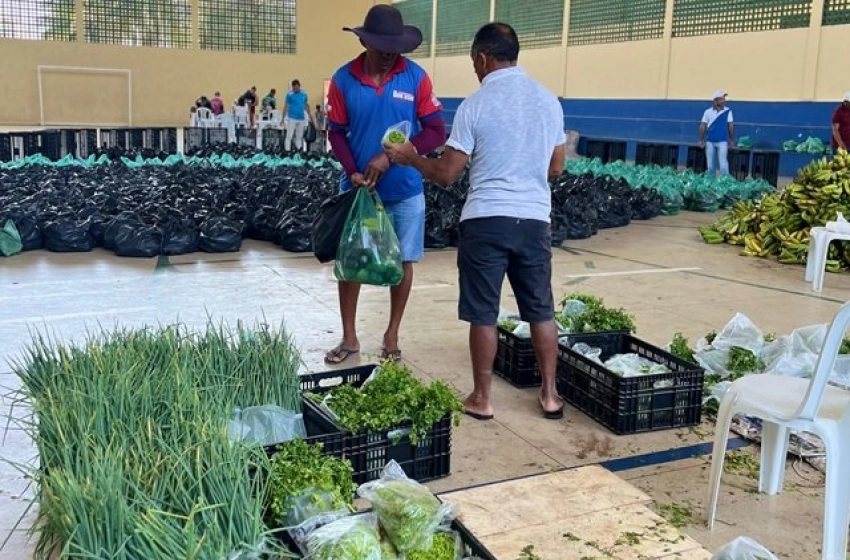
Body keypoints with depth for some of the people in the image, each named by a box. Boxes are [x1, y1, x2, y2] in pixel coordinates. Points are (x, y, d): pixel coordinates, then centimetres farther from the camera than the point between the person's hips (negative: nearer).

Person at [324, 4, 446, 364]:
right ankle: (349, 337, 22)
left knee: (402, 262, 8)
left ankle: (392, 336, 25)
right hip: (358, 188, 1)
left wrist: (390, 157, -20)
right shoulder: (343, 79, -6)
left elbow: (436, 132, -10)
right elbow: (336, 133, 1)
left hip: (405, 191, 0)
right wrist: (353, 172, -16)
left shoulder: (416, 77, -9)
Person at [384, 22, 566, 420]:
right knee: (541, 310, 13)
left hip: (486, 220, -4)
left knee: (483, 314, 6)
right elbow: (556, 168, 14)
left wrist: (409, 157, 11)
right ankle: (549, 395, 20)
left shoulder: (475, 105, -7)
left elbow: (446, 175, -6)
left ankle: (481, 398, 15)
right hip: (534, 220, 4)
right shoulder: (549, 100, 6)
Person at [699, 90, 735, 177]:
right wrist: (701, 140, 2)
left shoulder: (728, 111, 0)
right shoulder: (708, 112, 2)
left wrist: (732, 140, 0)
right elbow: (703, 127, 5)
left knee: (723, 163, -8)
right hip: (710, 142, 2)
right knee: (710, 164, 8)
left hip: (722, 142, -2)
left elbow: (731, 126, 2)